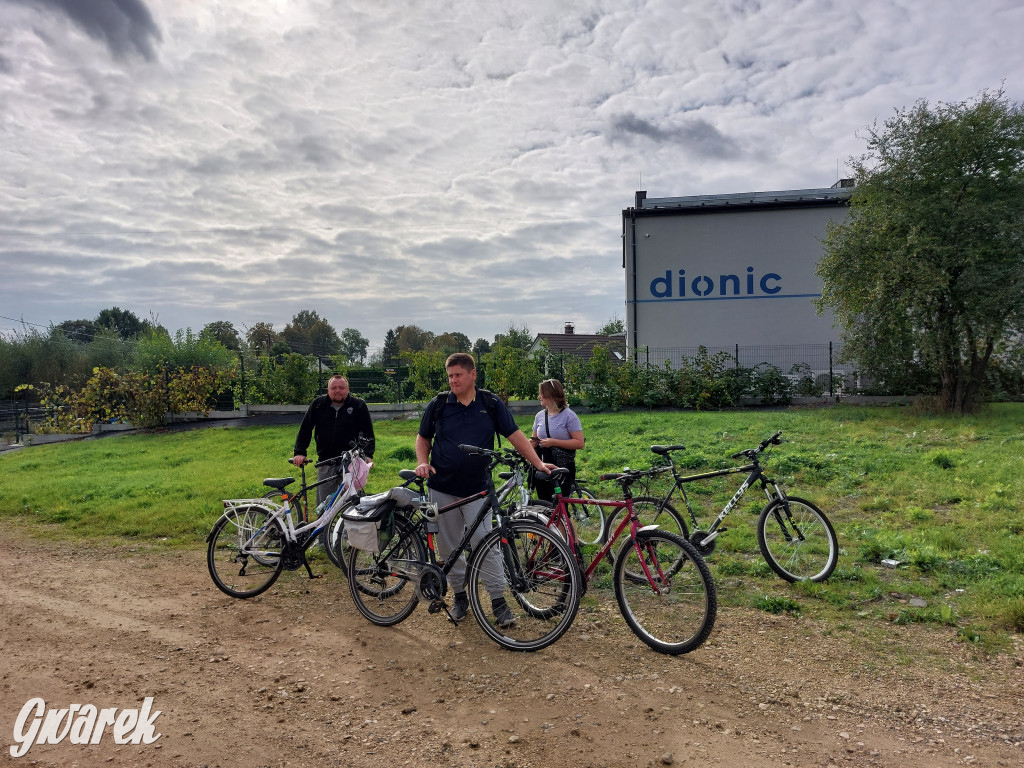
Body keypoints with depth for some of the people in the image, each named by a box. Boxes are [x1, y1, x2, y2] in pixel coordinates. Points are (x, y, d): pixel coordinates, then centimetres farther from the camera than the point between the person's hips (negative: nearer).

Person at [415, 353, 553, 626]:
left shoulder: (491, 404, 1)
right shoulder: (438, 405, 3)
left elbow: (515, 435, 2)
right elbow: (423, 438, 13)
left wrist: (538, 463, -7)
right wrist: (422, 462, -5)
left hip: (477, 489, -2)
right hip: (442, 488, 2)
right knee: (449, 546, 8)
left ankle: (498, 600, 3)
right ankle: (460, 594, 25)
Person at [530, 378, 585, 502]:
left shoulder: (569, 415, -8)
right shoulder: (539, 416, 9)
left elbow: (579, 443, -13)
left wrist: (554, 442, -18)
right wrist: (532, 443, -3)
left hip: (563, 469, -5)